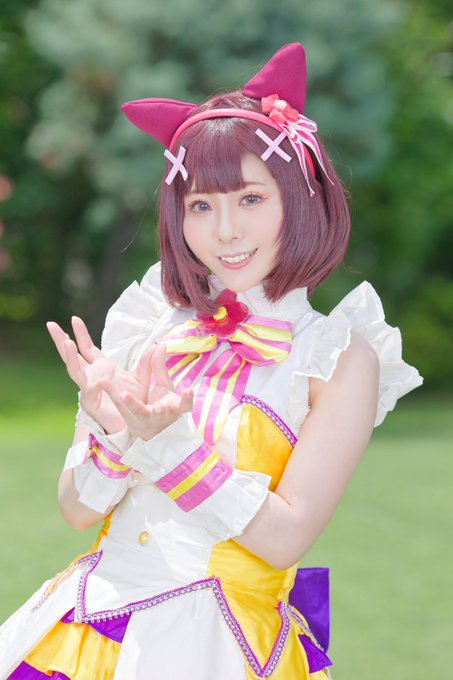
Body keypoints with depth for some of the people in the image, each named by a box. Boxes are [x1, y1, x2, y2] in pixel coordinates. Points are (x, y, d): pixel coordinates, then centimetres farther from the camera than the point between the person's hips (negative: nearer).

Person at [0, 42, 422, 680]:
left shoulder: (340, 356, -7)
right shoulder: (152, 328, 3)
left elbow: (287, 537, -13)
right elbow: (77, 508, 2)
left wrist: (163, 443, -20)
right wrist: (116, 433, -18)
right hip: (92, 618, 3)